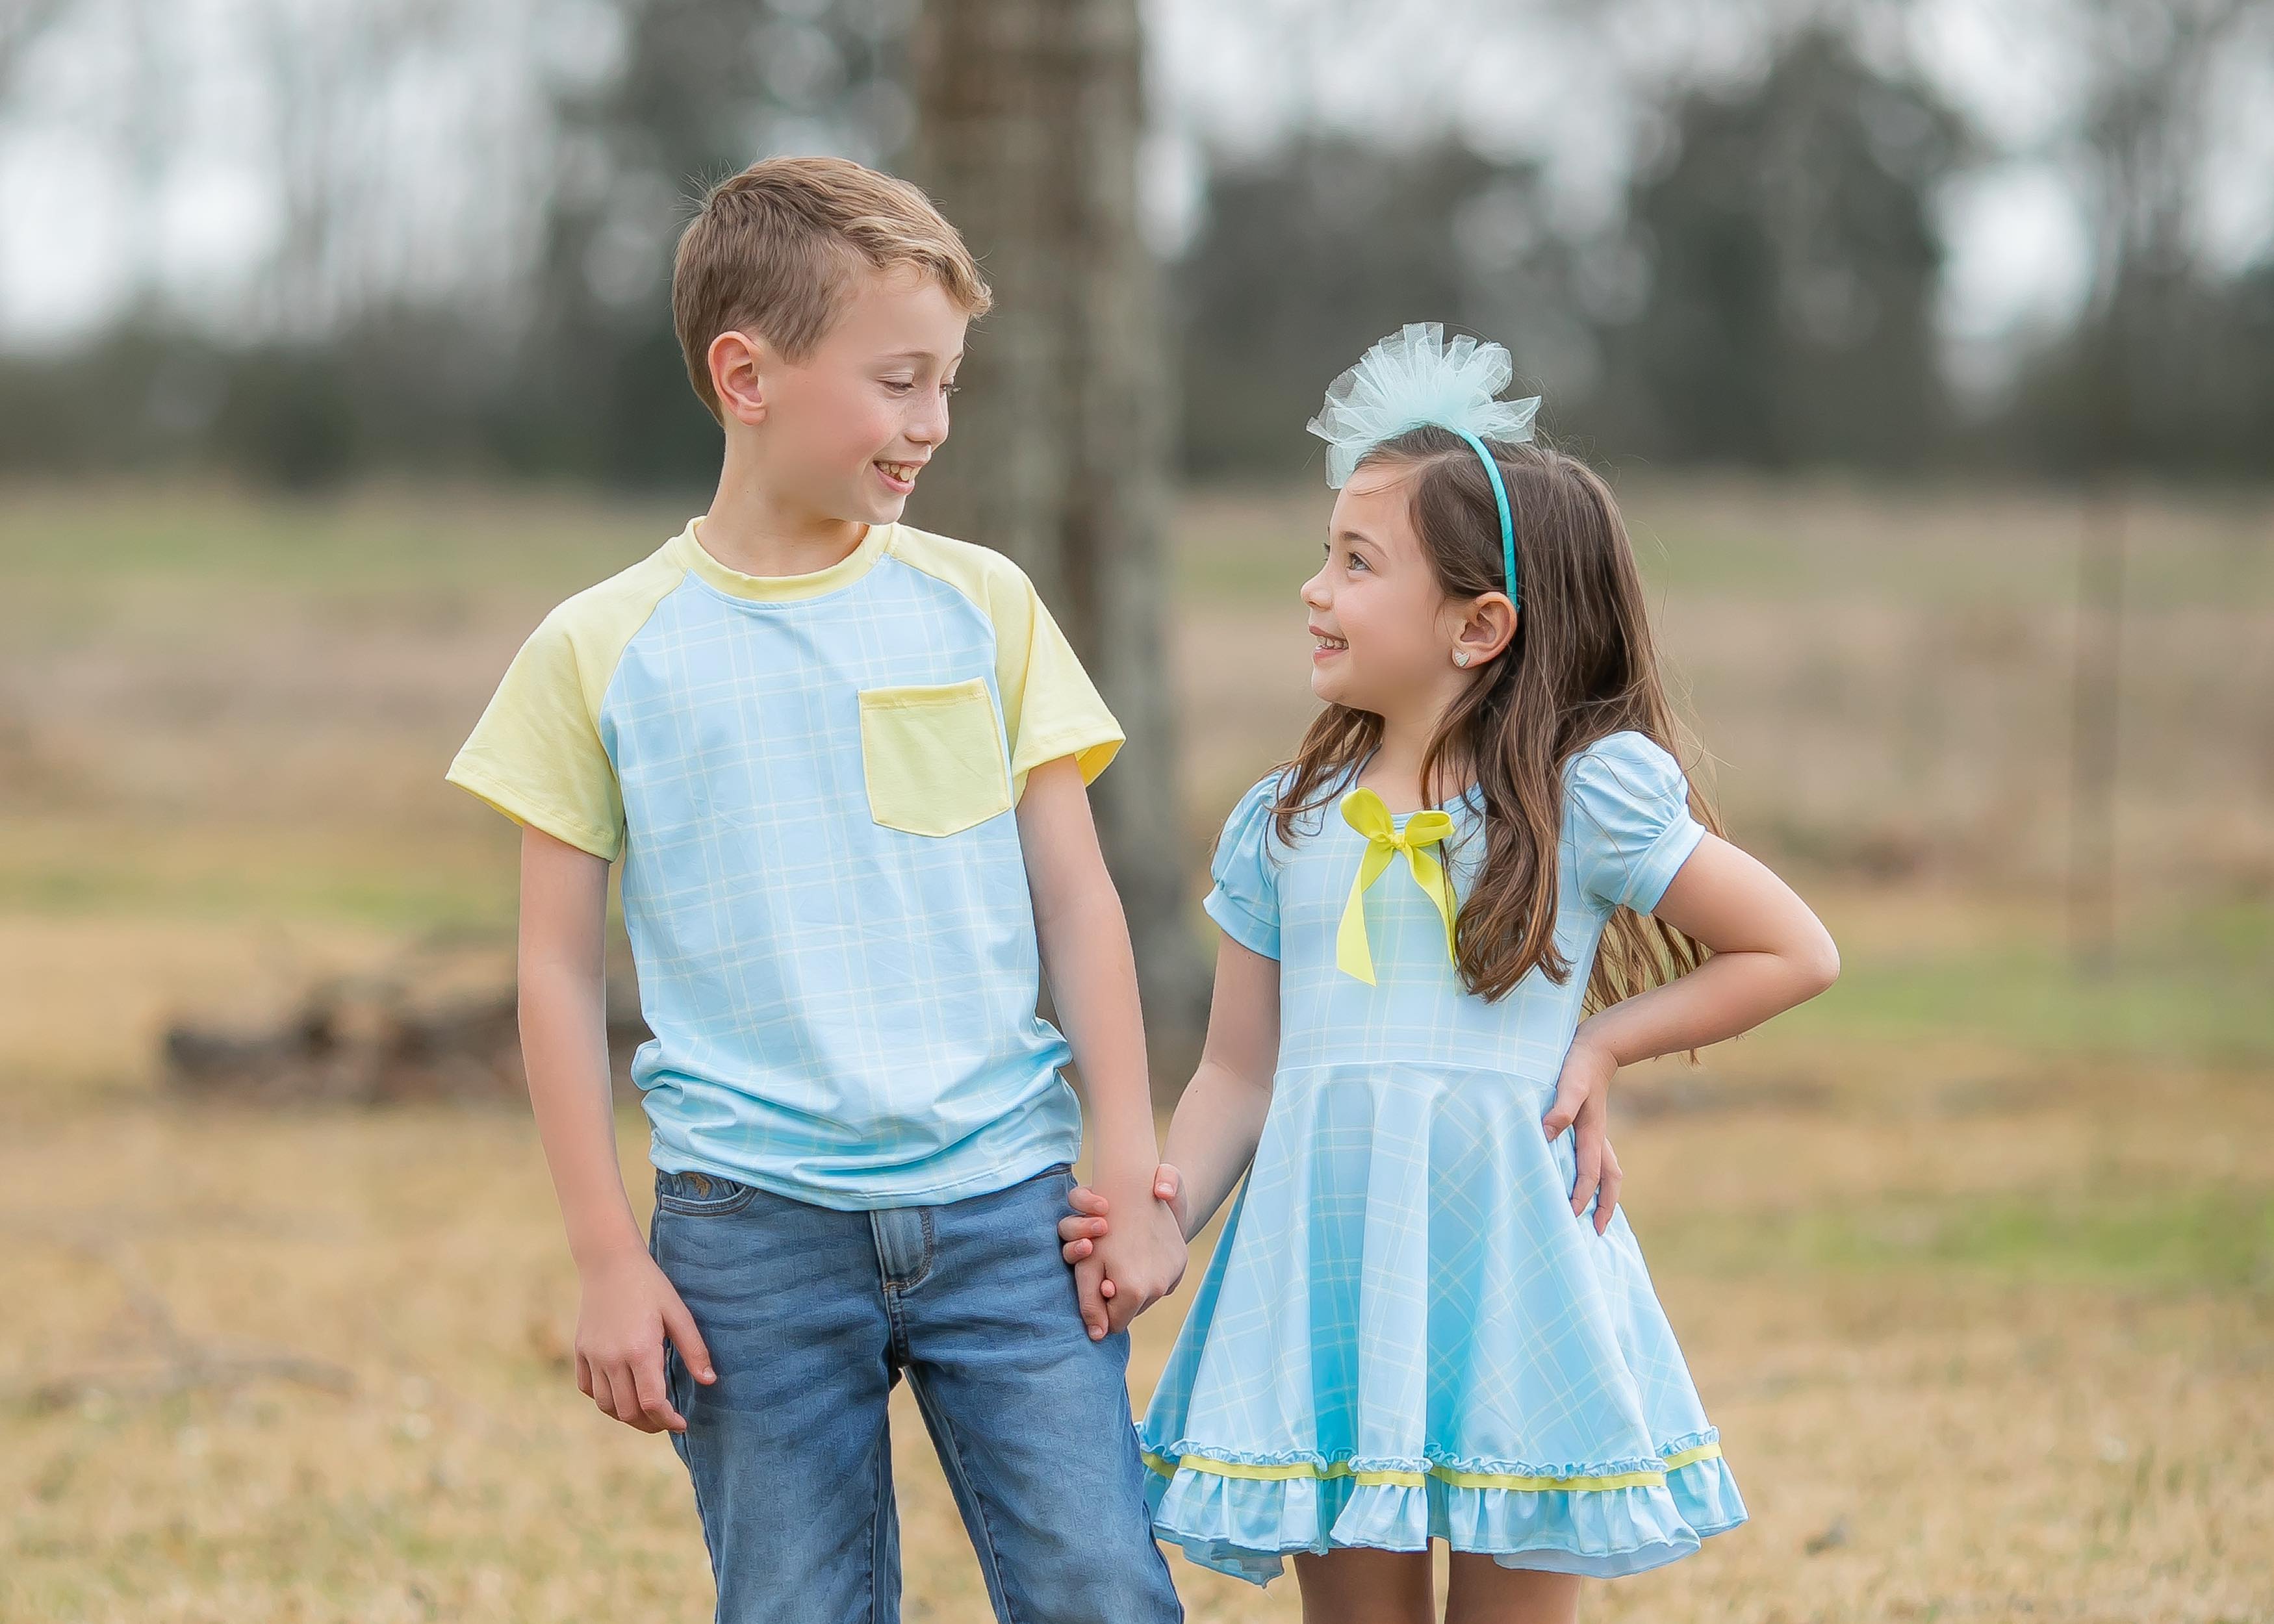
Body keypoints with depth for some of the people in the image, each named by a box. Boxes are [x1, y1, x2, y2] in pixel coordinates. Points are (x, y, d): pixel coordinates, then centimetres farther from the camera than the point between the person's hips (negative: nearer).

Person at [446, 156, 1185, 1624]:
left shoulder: (978, 605, 6)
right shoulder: (602, 653, 0)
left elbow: (1075, 900, 8)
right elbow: (560, 968, 3)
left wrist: (1133, 1174, 4)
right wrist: (607, 1257, -1)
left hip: (1003, 1203, 1)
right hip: (754, 1225, -1)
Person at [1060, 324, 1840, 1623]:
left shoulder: (1585, 797, -4)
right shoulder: (1281, 828, 8)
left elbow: (1796, 954, 2)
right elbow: (1240, 1072, 10)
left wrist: (1607, 1040, -4)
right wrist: (1163, 1207, -7)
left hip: (1505, 1265, -3)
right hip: (1323, 1263, 3)